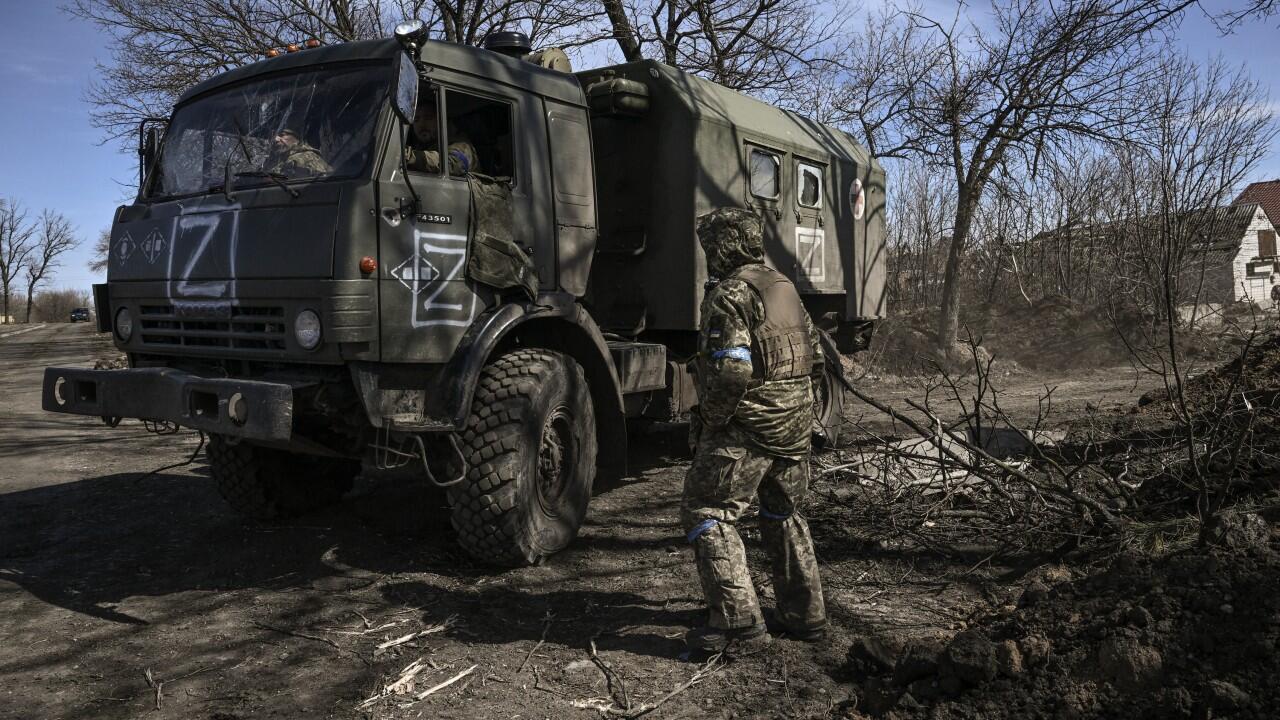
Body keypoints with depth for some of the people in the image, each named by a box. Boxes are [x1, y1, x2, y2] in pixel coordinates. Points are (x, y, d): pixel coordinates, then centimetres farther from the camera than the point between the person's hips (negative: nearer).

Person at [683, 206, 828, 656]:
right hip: (795, 426, 9)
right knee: (785, 516, 21)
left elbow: (731, 370, -25)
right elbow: (815, 359, 17)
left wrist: (709, 420, -13)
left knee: (706, 515, -1)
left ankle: (738, 620, -6)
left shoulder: (730, 294, -13)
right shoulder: (786, 287, 14)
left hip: (747, 427, -9)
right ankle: (805, 615, 29)